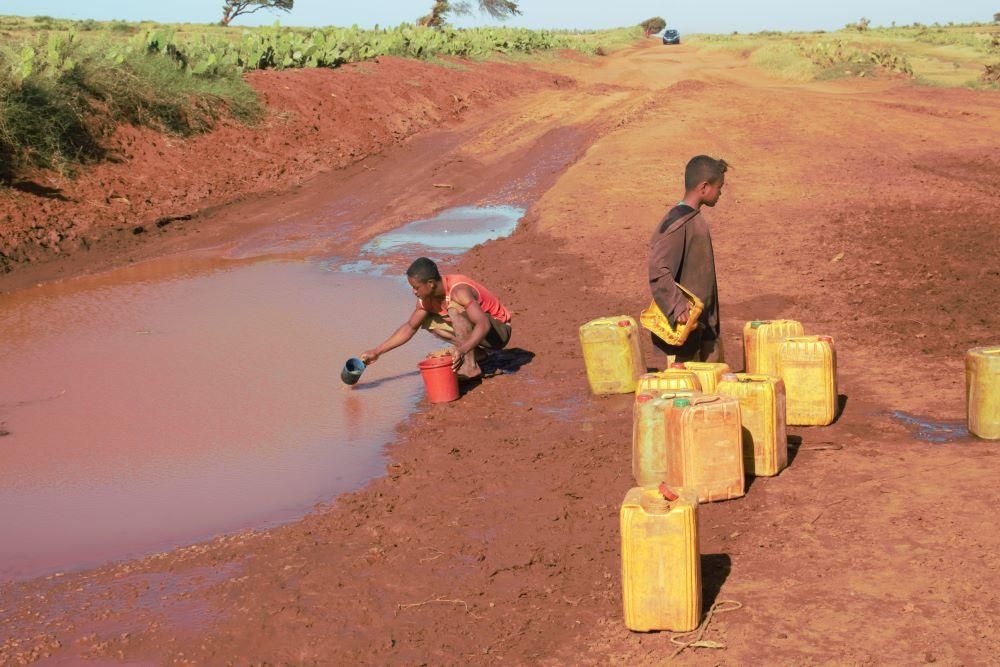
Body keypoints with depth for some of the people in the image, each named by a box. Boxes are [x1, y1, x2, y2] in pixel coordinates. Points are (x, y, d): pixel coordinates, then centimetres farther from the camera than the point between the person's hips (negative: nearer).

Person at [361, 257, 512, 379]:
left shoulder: (458, 291, -31)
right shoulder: (426, 298, -5)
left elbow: (484, 325, -40)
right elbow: (410, 327, 8)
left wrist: (462, 350, -52)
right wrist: (377, 352, 6)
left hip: (499, 331, -9)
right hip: (475, 329, 9)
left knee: (454, 308, -30)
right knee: (428, 322, 1)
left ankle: (470, 366, -24)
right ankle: (476, 353, 1)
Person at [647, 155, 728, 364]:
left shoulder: (696, 220, 10)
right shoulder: (677, 224, -20)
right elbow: (658, 270, -27)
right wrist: (678, 306, -31)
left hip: (705, 321, 10)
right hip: (683, 324, -10)